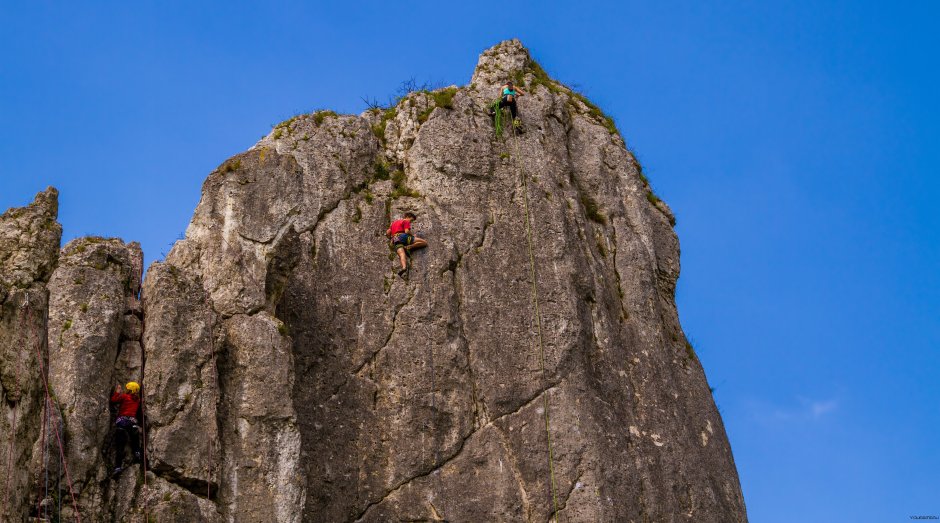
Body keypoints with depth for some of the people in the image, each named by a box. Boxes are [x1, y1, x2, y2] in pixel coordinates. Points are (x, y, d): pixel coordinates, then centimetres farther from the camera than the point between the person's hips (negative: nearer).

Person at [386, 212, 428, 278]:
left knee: (402, 254, -23)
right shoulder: (406, 222, 13)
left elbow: (387, 233, 25)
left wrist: (391, 239, 40)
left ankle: (404, 267, -54)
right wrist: (413, 236, 13)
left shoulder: (394, 222, 34)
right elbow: (407, 231, -4)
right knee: (424, 243, -5)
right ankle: (409, 247, -24)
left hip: (395, 239, 6)